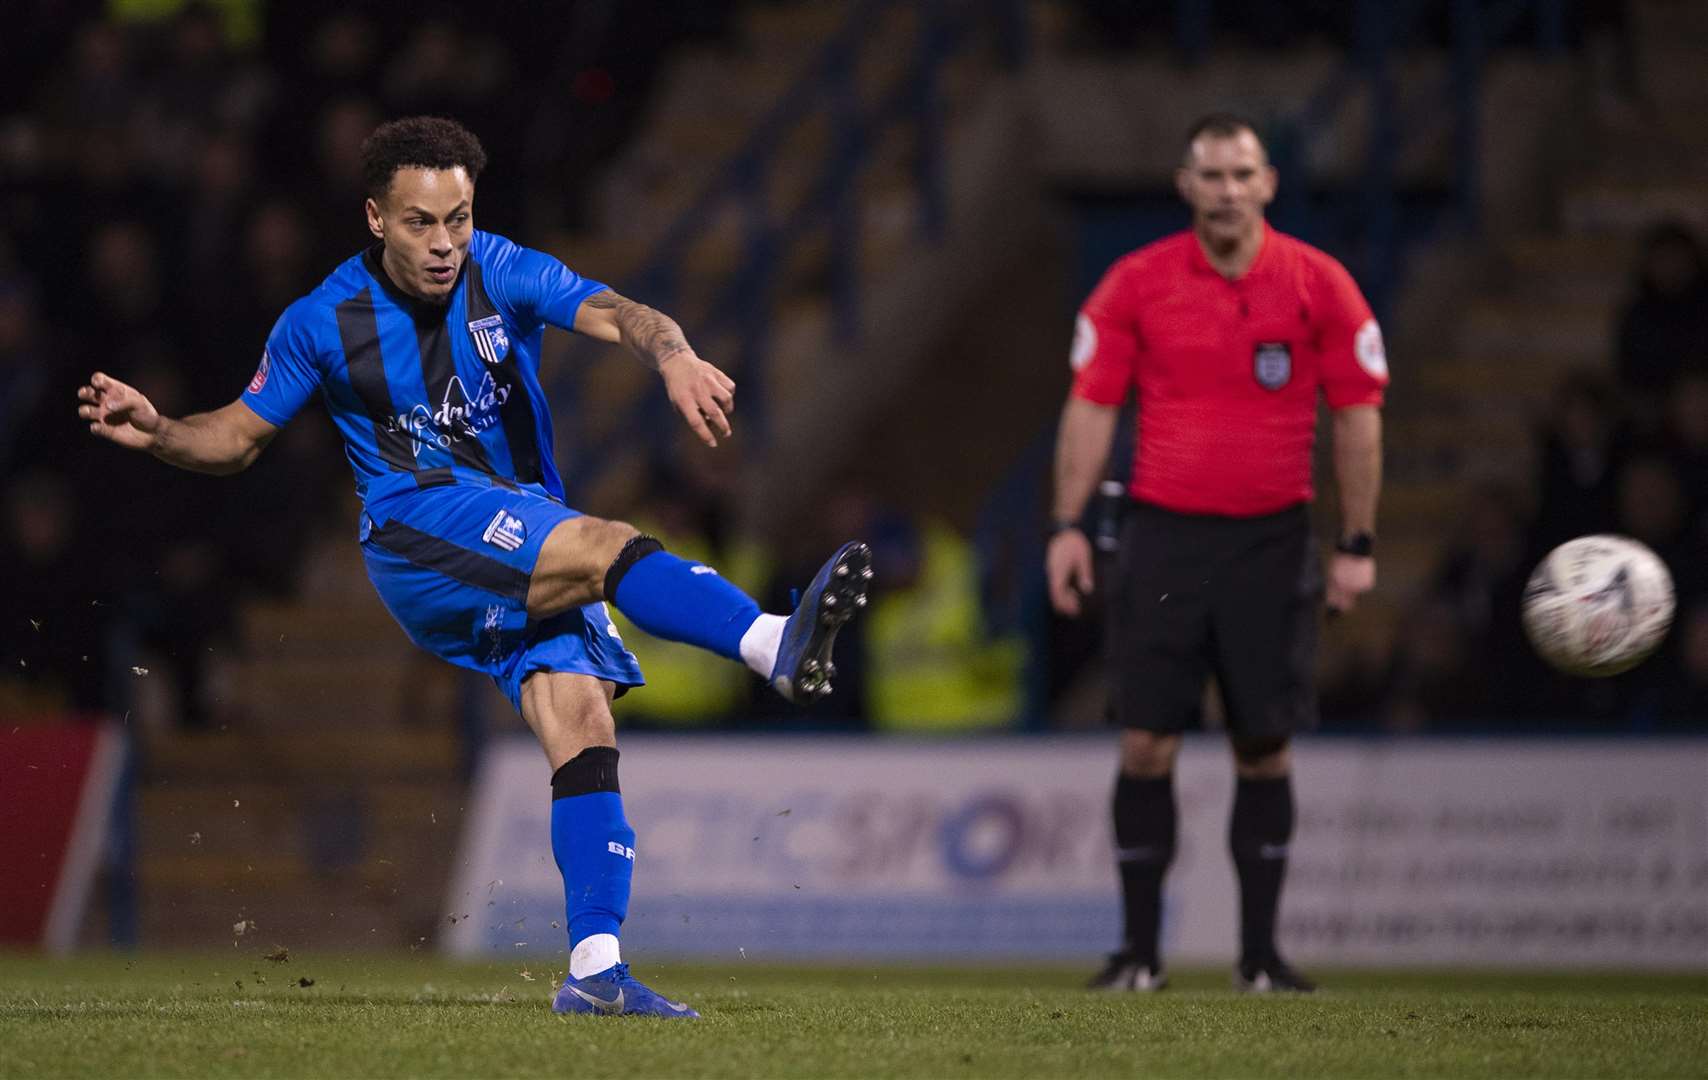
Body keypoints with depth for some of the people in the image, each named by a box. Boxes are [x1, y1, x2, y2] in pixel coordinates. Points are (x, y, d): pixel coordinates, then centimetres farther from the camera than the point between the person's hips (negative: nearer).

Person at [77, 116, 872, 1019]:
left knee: (583, 730, -14)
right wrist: (155, 431, -8)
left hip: (537, 558, 3)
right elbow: (238, 436, 12)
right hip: (416, 527, -3)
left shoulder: (503, 275, 0)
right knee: (608, 547, -30)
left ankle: (595, 969, -15)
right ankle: (773, 643, -49)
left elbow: (614, 315, -17)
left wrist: (673, 356, -39)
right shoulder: (324, 321, 1)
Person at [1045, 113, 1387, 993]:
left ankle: (1259, 952, 10)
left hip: (1272, 540, 0)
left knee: (1264, 749, 2)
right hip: (1162, 532, 0)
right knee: (1146, 745, -4)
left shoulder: (1319, 285, 0)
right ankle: (1139, 949, 5)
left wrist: (1356, 544, 0)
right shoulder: (1137, 284, 1)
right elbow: (1090, 406, 5)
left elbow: (1357, 415, 4)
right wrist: (1068, 525, -2)